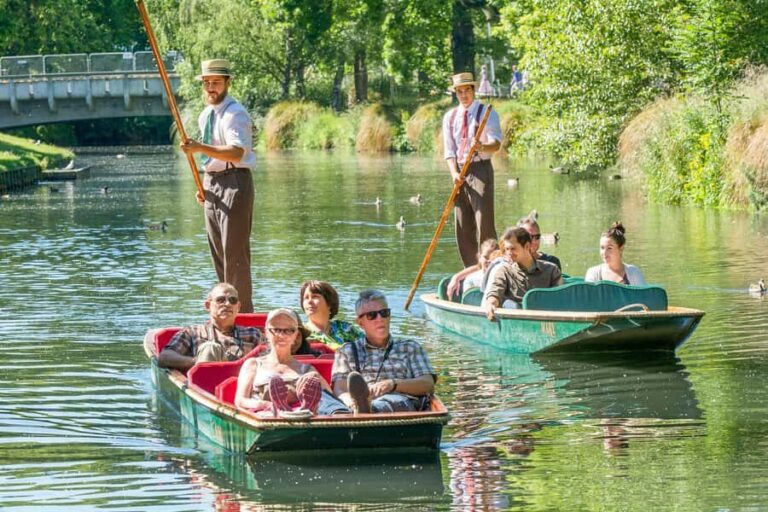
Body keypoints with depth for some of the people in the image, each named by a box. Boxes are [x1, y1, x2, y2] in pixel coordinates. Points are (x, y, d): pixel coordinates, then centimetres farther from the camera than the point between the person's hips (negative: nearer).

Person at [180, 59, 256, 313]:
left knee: (235, 253, -9)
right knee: (218, 254, 13)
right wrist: (204, 186, 15)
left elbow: (236, 152, -29)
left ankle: (242, 314, -6)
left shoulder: (235, 114, -15)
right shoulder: (205, 115, 14)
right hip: (212, 185, 9)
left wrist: (200, 148, -38)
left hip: (234, 182, -9)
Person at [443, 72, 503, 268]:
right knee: (463, 227, 3)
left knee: (484, 222, -12)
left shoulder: (487, 112, 0)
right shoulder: (450, 117, 13)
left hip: (480, 169, -5)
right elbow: (449, 150, 9)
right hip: (460, 173, 5)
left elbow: (496, 143, -12)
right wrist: (454, 173, -9)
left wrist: (483, 147, -35)